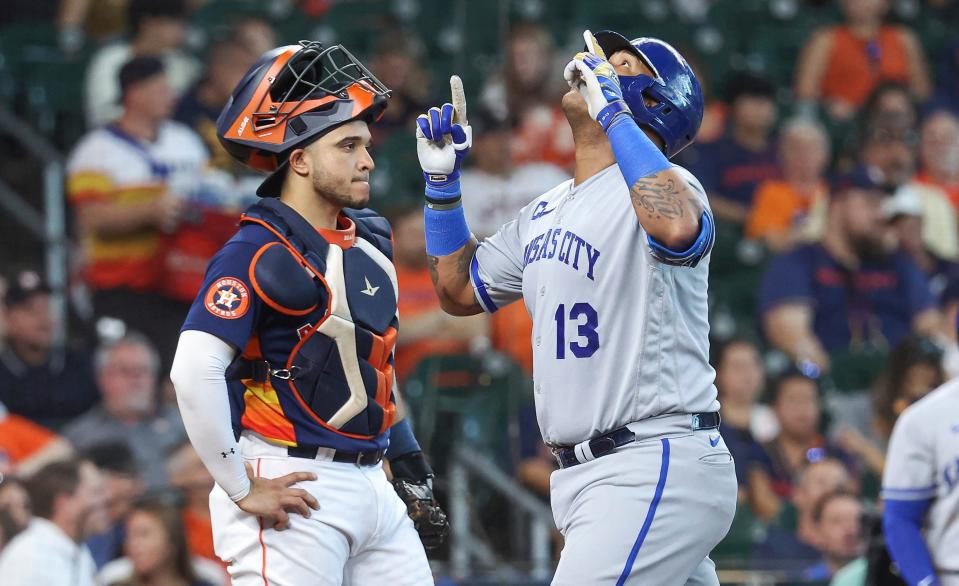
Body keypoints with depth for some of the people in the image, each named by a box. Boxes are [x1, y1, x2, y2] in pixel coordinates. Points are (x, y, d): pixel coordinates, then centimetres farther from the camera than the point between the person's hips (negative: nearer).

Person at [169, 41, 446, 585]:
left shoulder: (371, 241, 14)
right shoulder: (260, 252, -14)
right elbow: (195, 372, -24)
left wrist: (412, 474, 25)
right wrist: (242, 490, -19)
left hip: (368, 484, 9)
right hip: (293, 494, -9)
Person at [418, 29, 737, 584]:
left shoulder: (661, 184, -8)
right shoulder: (546, 211, 19)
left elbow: (677, 227, -34)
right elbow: (459, 290, 28)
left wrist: (611, 110, -25)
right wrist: (442, 179, 17)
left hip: (659, 468, -9)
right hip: (585, 476, 9)